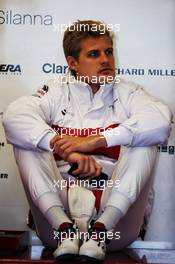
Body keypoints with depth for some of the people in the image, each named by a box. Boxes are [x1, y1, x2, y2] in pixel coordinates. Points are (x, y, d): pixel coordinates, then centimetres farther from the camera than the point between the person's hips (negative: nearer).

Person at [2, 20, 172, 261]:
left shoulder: (127, 93, 11)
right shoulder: (57, 92, 11)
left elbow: (161, 121, -14)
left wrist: (95, 140, -22)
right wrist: (68, 151, -25)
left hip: (116, 203, 0)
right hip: (60, 197, 1)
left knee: (143, 140, -18)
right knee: (27, 139, -13)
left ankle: (101, 228, -26)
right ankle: (65, 228, -24)